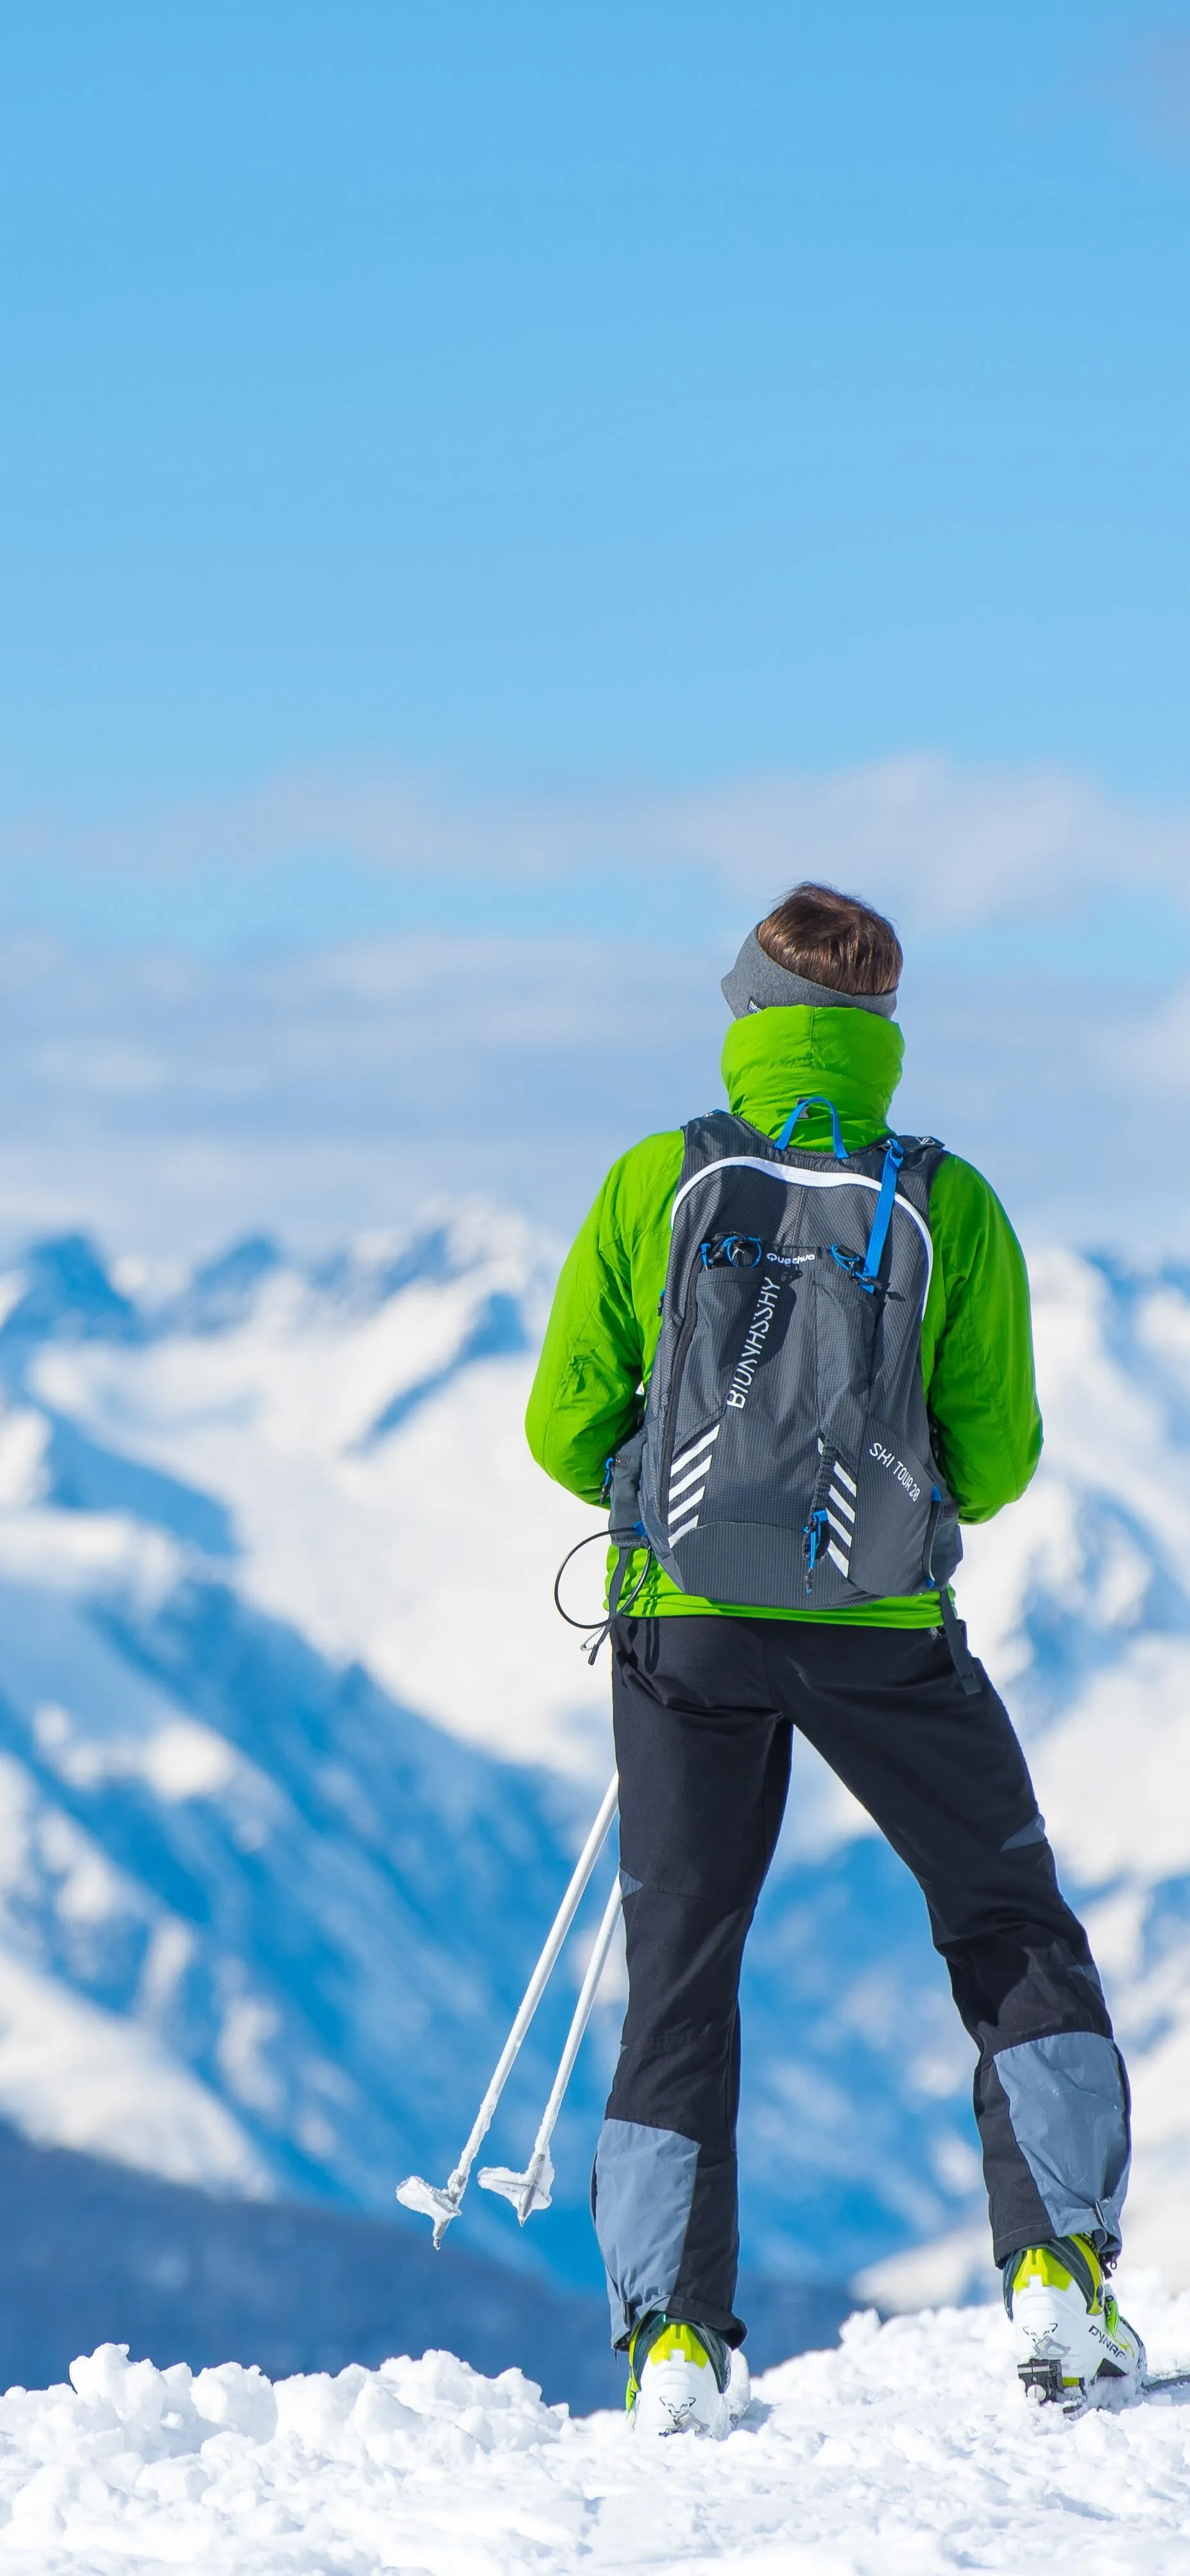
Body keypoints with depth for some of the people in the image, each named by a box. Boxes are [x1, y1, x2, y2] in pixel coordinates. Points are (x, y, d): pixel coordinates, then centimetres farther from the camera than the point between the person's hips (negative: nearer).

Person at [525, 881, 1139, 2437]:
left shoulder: (654, 1185, -3)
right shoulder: (948, 1205, -4)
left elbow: (566, 1431, -1)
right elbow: (997, 1462, -1)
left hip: (687, 1623, 1)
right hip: (885, 1629, -1)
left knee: (681, 1974, 11)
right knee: (1016, 1940, 15)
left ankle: (674, 2333, 3)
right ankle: (1059, 2271, 4)